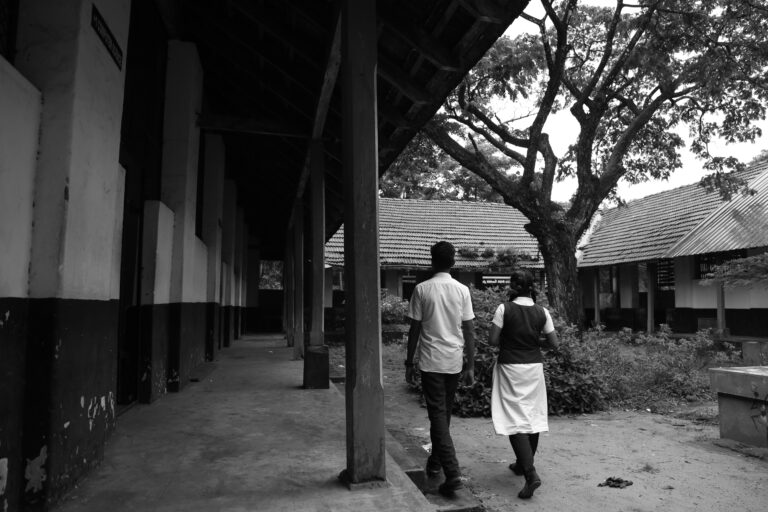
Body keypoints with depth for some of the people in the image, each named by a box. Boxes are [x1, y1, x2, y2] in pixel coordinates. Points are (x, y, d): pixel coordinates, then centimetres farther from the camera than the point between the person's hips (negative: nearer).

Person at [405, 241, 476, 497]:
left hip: (431, 362, -3)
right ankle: (435, 462, 34)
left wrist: (409, 363, 4)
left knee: (438, 415, 0)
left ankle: (452, 473, -8)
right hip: (454, 362, 4)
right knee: (444, 414, 19)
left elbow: (415, 329, -5)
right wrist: (471, 366, 7)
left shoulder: (422, 289, -7)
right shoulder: (462, 290, 0)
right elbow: (469, 331, 0)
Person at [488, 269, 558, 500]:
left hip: (510, 367, -4)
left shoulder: (504, 309, -11)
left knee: (516, 419, -2)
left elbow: (492, 340, -12)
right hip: (534, 368, 4)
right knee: (533, 416, 17)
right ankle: (523, 464, 33)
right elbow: (554, 343, 3)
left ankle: (530, 473, -13)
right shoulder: (542, 312, -1)